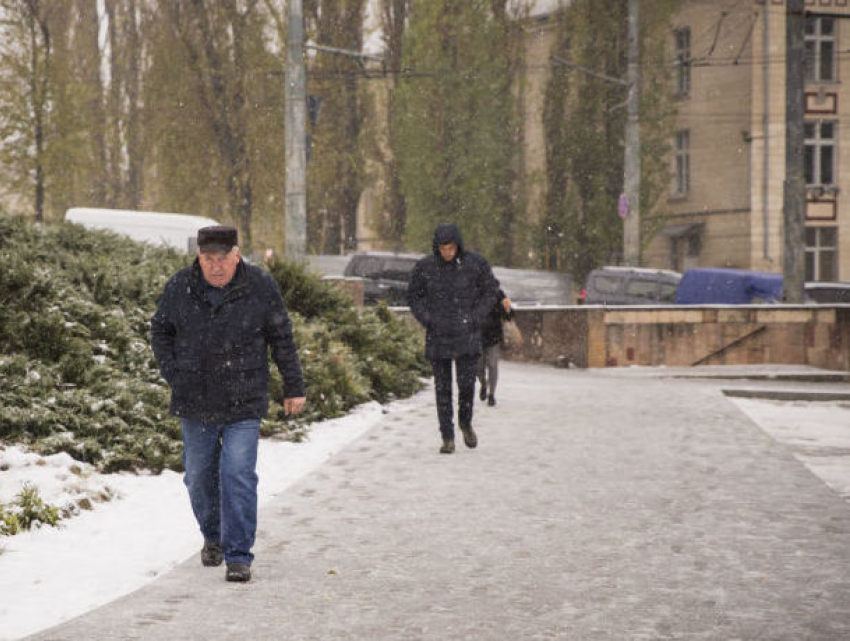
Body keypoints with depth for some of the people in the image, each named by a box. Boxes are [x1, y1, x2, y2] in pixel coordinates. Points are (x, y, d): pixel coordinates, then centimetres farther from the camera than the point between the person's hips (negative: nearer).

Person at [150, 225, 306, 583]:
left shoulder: (260, 287, -7)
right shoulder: (179, 288, -3)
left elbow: (282, 339, 2)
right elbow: (160, 330, 13)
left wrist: (294, 388, 5)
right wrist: (172, 375, 2)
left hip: (243, 405, -3)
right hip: (195, 405, 3)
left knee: (238, 476, -12)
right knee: (199, 477, 12)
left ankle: (238, 556, -6)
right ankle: (213, 537, 37)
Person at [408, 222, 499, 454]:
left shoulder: (475, 263, -6)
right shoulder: (424, 267, -6)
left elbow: (490, 290, 5)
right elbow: (414, 297, 7)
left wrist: (476, 318, -5)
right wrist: (427, 321, -5)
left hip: (467, 335, 0)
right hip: (438, 337, 0)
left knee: (467, 383, -5)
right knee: (443, 387, 2)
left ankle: (465, 422, 24)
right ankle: (448, 438, 9)